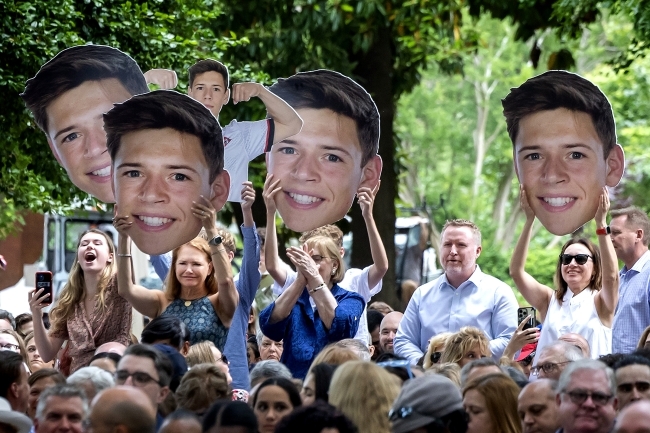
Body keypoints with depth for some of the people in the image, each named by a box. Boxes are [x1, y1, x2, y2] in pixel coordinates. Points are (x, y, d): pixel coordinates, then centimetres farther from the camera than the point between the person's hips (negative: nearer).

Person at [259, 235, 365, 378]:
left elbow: (340, 328, -15)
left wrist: (314, 277, -17)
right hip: (293, 380, 2)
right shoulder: (293, 298, 13)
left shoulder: (350, 300, 7)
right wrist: (300, 280, -15)